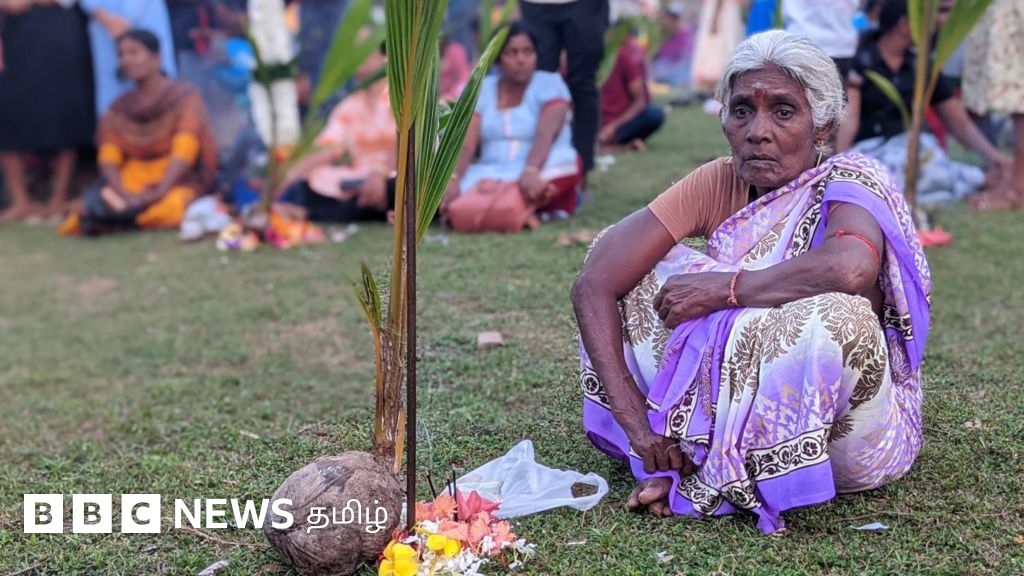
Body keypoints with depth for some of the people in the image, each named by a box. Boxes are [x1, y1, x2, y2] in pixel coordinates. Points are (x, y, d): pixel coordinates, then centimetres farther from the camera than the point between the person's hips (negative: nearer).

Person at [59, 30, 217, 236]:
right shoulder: (119, 109, 14)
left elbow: (184, 153, -12)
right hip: (131, 186, 2)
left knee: (167, 206, -36)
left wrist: (158, 192, -26)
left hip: (175, 184, -2)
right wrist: (123, 193, -20)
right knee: (95, 200, -28)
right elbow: (108, 160, 2)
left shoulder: (184, 98, 1)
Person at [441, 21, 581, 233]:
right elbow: (465, 144, -4)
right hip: (492, 174, 4)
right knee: (460, 210, -27)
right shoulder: (480, 90, 9)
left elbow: (546, 134, -19)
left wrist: (531, 172, -38)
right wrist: (453, 181, -23)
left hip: (543, 170, -4)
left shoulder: (550, 84, 0)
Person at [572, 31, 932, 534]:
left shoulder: (852, 181, -17)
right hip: (745, 409, 5)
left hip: (846, 433, -4)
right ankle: (677, 453, -13)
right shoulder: (718, 183, -5)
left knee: (836, 314, -37)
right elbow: (594, 283, -11)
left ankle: (713, 481, -17)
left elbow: (850, 267, -43)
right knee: (624, 262, -4)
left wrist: (720, 288, -28)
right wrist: (634, 420, -21)